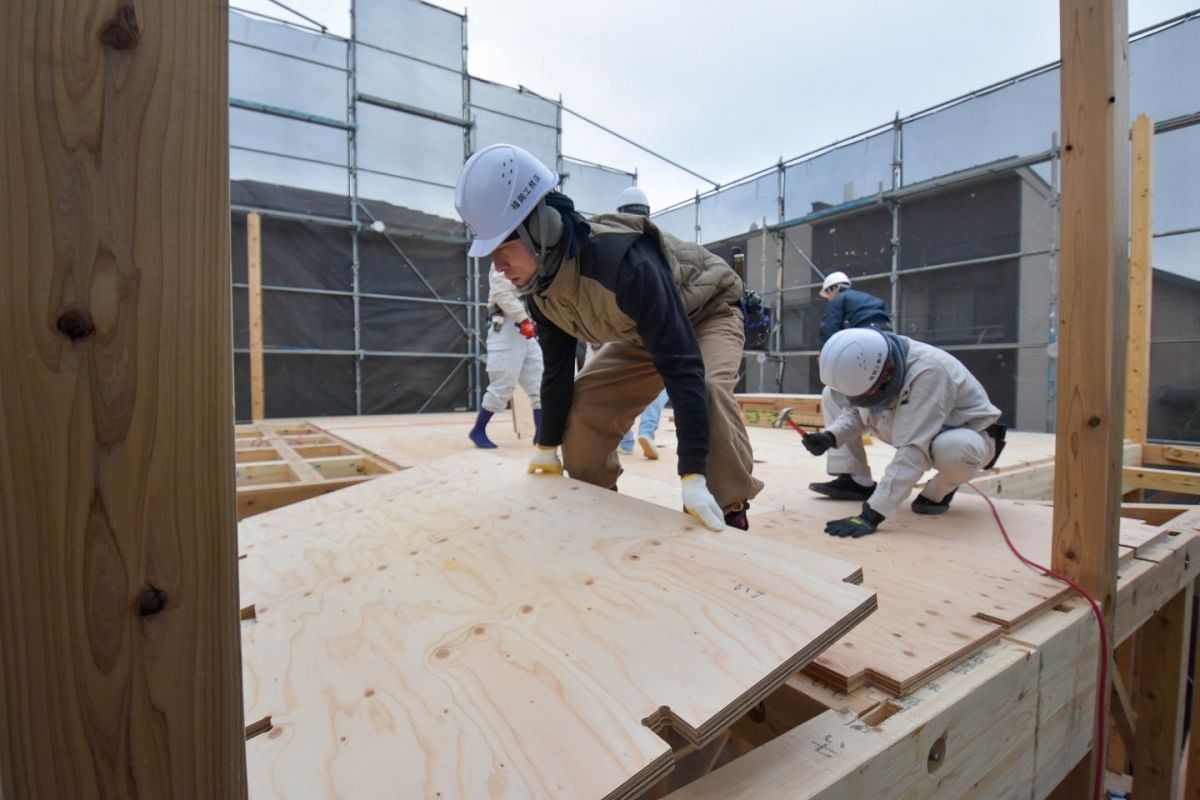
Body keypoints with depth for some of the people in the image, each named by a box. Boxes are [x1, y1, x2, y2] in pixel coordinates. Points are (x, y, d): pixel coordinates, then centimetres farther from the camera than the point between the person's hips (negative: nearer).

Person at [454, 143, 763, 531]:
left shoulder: (624, 261, -42)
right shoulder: (540, 288, -17)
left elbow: (682, 368, -45)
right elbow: (557, 369, -4)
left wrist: (693, 475, -47)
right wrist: (547, 447, 2)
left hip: (707, 312, -6)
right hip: (643, 333, 7)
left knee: (708, 390, -37)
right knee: (582, 402, -4)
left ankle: (728, 519, -22)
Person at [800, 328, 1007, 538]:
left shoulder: (927, 371, -39)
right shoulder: (865, 367, -19)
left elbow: (913, 451, -44)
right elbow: (855, 411, -2)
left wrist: (871, 515, -48)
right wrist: (830, 436, -25)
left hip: (968, 435, -6)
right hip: (914, 430, 6)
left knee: (955, 448, -43)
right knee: (833, 395, -6)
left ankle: (938, 492, -7)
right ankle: (855, 481, 0)